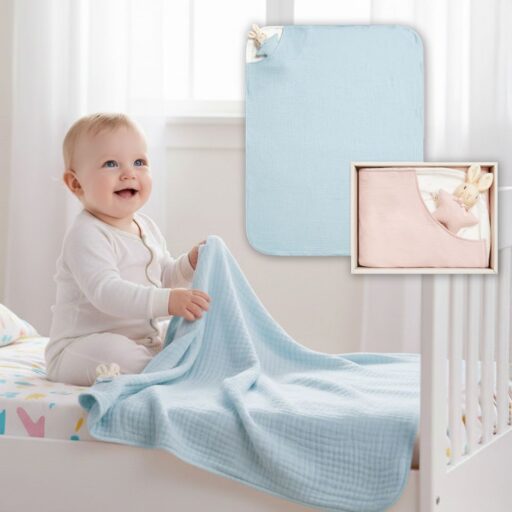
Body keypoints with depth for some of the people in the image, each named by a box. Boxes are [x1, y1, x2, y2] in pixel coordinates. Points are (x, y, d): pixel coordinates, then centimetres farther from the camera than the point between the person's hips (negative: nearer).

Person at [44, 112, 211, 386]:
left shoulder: (146, 226, 9)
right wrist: (167, 301, -42)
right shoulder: (86, 236, -21)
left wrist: (190, 263, -1)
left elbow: (165, 277, 21)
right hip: (81, 350, -8)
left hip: (147, 338, 9)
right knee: (110, 350, -38)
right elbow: (106, 292, -34)